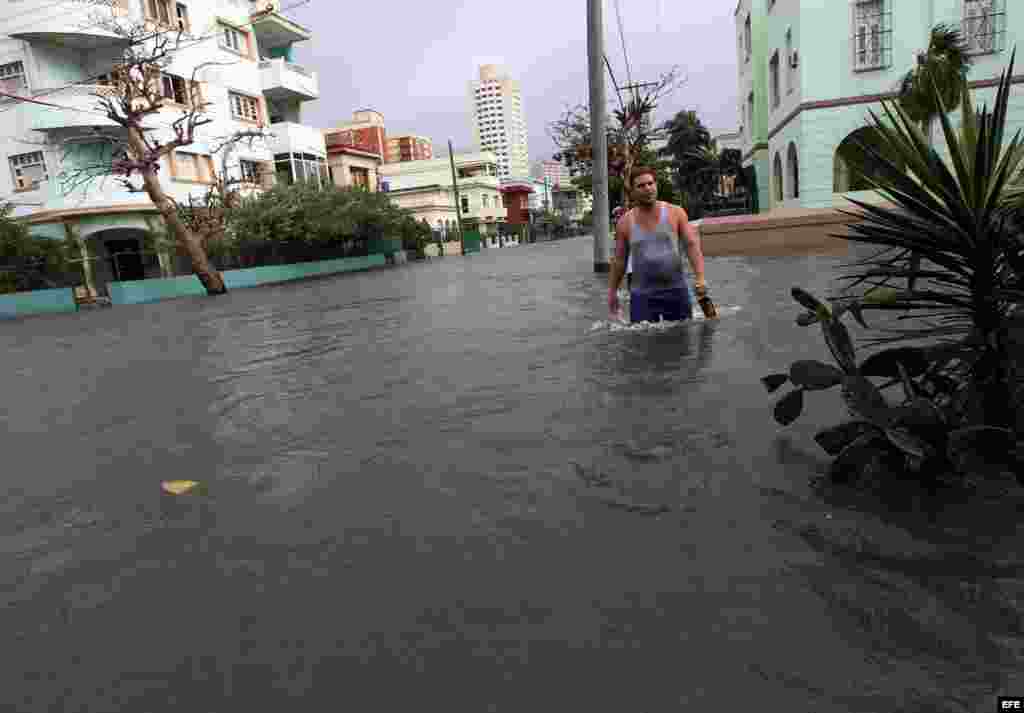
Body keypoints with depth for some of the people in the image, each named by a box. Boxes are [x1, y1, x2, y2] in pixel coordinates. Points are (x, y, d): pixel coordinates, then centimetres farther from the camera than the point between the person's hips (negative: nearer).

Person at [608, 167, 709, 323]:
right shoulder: (625, 222, 1)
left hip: (676, 291, 1)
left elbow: (692, 245, -7)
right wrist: (612, 291, 12)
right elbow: (620, 260, 9)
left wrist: (700, 277, -21)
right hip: (642, 295, -1)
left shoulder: (676, 213, -1)